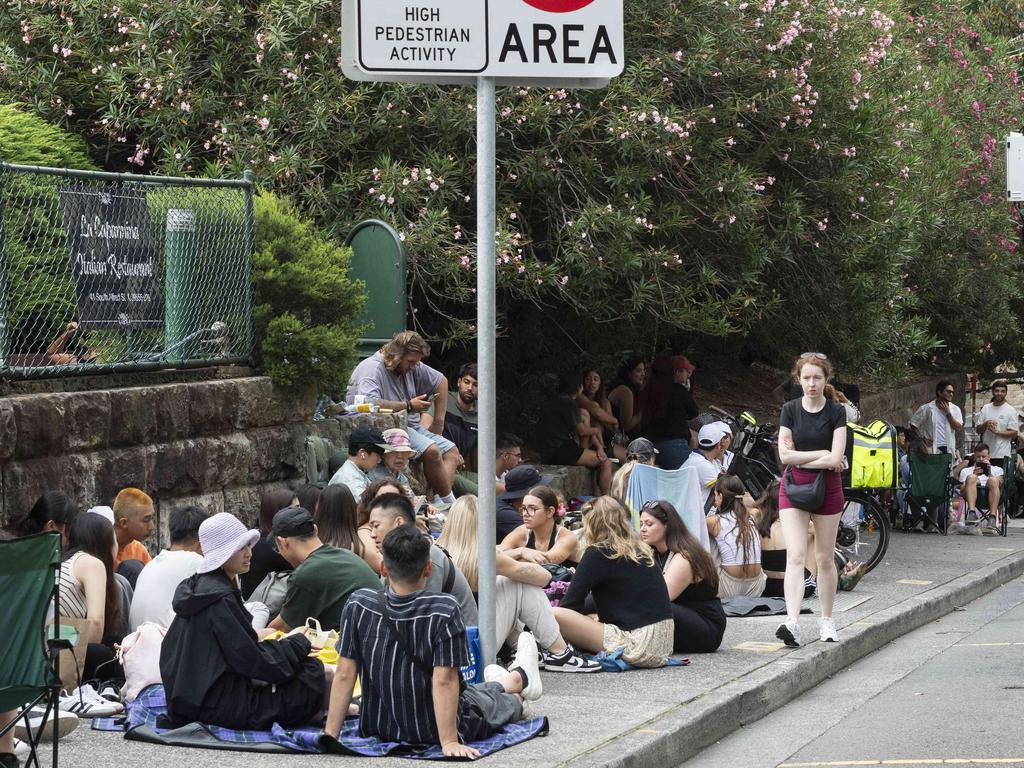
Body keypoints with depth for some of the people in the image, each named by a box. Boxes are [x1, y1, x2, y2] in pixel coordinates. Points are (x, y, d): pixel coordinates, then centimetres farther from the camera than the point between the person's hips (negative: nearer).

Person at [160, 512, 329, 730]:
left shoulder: (197, 587, 11)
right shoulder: (221, 598, -18)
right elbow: (253, 661, -17)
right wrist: (298, 643, -4)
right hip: (220, 708, -10)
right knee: (318, 675, -12)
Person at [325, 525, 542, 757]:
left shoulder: (358, 606, -16)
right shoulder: (444, 611, -24)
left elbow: (344, 675, -14)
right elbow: (444, 681, -26)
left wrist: (330, 734, -10)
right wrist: (449, 742, -24)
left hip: (377, 729, 4)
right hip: (433, 732, -4)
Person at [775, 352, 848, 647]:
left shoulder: (836, 412, -3)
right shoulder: (790, 410, 2)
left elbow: (836, 459, -12)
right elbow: (785, 455, -5)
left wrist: (800, 458, -11)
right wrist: (821, 454, -9)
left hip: (827, 488, 0)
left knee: (825, 559, 9)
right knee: (795, 555, -13)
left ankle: (826, 621, 22)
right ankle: (792, 622, -25)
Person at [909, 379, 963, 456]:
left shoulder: (955, 409, 7)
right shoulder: (927, 408, -1)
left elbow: (959, 429, -4)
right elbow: (913, 424, 5)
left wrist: (948, 413, -7)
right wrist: (923, 439, -3)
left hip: (949, 449, 3)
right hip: (932, 450, -3)